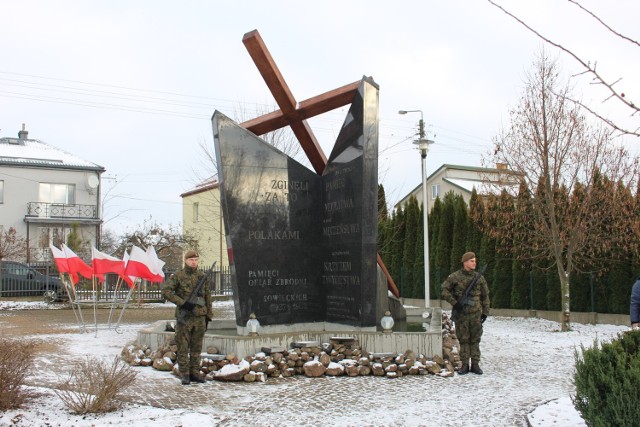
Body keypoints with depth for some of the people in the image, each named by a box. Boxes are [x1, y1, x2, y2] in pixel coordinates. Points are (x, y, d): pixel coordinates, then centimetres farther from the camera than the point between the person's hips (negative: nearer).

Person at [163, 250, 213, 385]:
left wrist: (208, 316, 12)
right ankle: (184, 374, 8)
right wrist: (182, 303, -17)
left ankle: (195, 372, 18)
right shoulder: (178, 276, -2)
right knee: (183, 347, 1)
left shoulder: (203, 277, 9)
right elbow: (166, 291, -10)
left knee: (196, 347, 9)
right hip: (184, 317, -3)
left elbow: (208, 298, 14)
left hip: (200, 317, 3)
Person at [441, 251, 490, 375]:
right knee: (463, 339, 3)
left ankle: (475, 364, 11)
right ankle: (465, 365, 9)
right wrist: (454, 303, -10)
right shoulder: (455, 277, -2)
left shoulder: (479, 277, 6)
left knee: (475, 339, 5)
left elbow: (485, 296, 10)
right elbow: (445, 291, -1)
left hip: (476, 313, 2)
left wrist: (485, 312, 6)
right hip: (461, 313, -2)